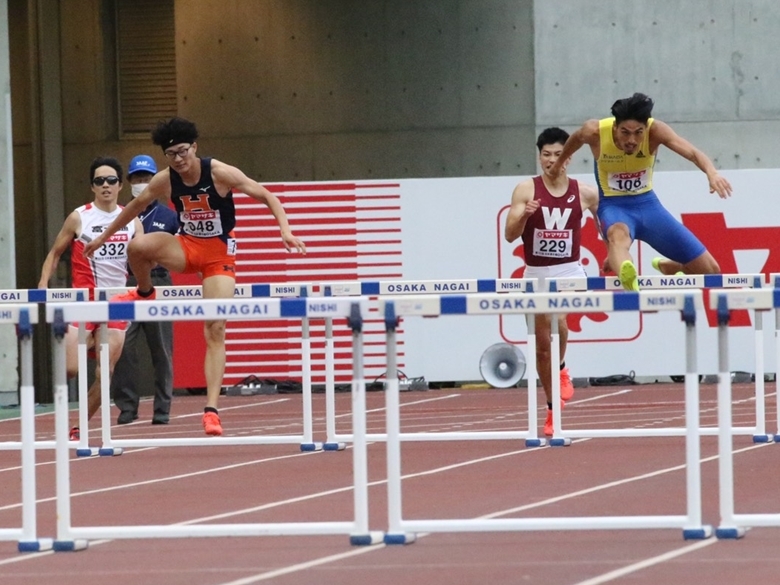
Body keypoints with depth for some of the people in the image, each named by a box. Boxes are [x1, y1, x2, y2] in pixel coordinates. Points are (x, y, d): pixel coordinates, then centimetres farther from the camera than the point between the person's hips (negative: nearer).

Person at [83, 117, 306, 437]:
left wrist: (285, 229, -28)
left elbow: (266, 196, -13)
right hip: (186, 246, 3)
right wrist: (103, 237, 16)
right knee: (138, 246, -29)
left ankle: (211, 410, -13)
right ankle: (144, 293, 4)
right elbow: (135, 205, 11)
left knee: (215, 330, -12)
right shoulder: (164, 181, -8)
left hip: (219, 252, -3)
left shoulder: (220, 173, -18)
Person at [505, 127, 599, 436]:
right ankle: (553, 410, 22)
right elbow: (510, 235, -8)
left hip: (569, 272, -1)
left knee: (560, 321, -31)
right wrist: (524, 214, -26)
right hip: (536, 273, 1)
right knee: (542, 345, 8)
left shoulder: (585, 193, -1)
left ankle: (561, 369, -1)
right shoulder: (526, 190, -4)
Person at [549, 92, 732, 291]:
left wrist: (711, 172, -60)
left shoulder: (655, 131, -22)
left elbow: (692, 152, -38)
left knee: (711, 271, 1)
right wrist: (559, 163, 26)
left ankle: (667, 267, 34)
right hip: (614, 205, -2)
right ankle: (627, 276, -78)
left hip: (647, 203, 3)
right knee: (619, 234, -44)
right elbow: (576, 139, 6)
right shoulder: (595, 132, -19)